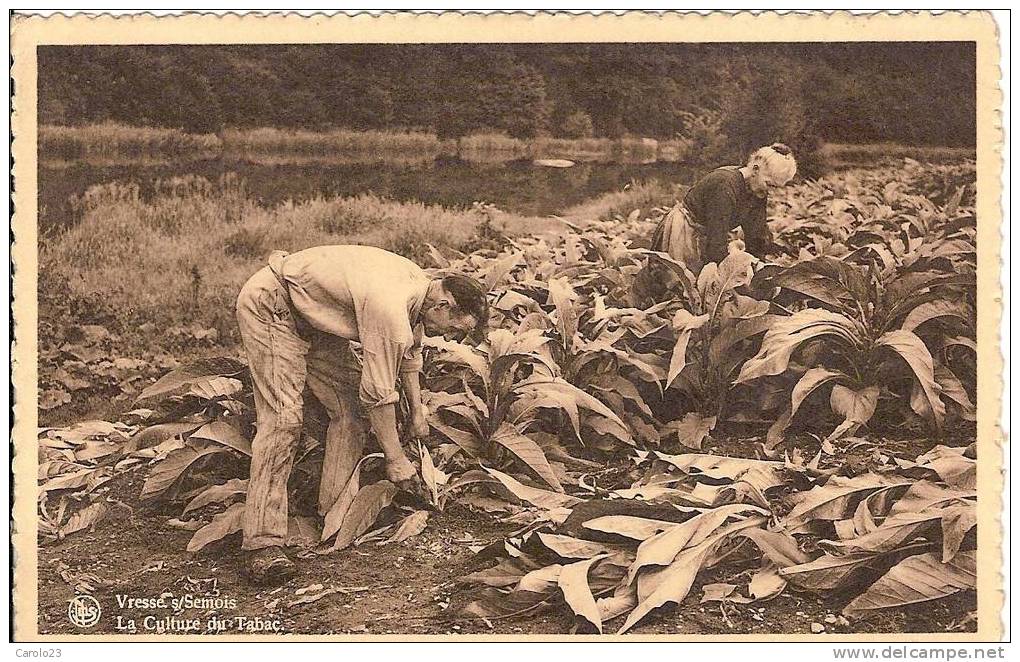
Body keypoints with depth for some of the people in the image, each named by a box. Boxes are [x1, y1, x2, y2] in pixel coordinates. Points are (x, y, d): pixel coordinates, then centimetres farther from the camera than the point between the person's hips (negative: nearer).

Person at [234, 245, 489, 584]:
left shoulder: (421, 285, -4)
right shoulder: (390, 311, -33)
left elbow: (409, 350, 16)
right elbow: (378, 394, -26)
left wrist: (417, 411, 18)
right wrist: (396, 460, -14)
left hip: (312, 314, 10)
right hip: (268, 305, -10)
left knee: (347, 405, 1)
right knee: (283, 419, -20)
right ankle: (262, 545, -23)